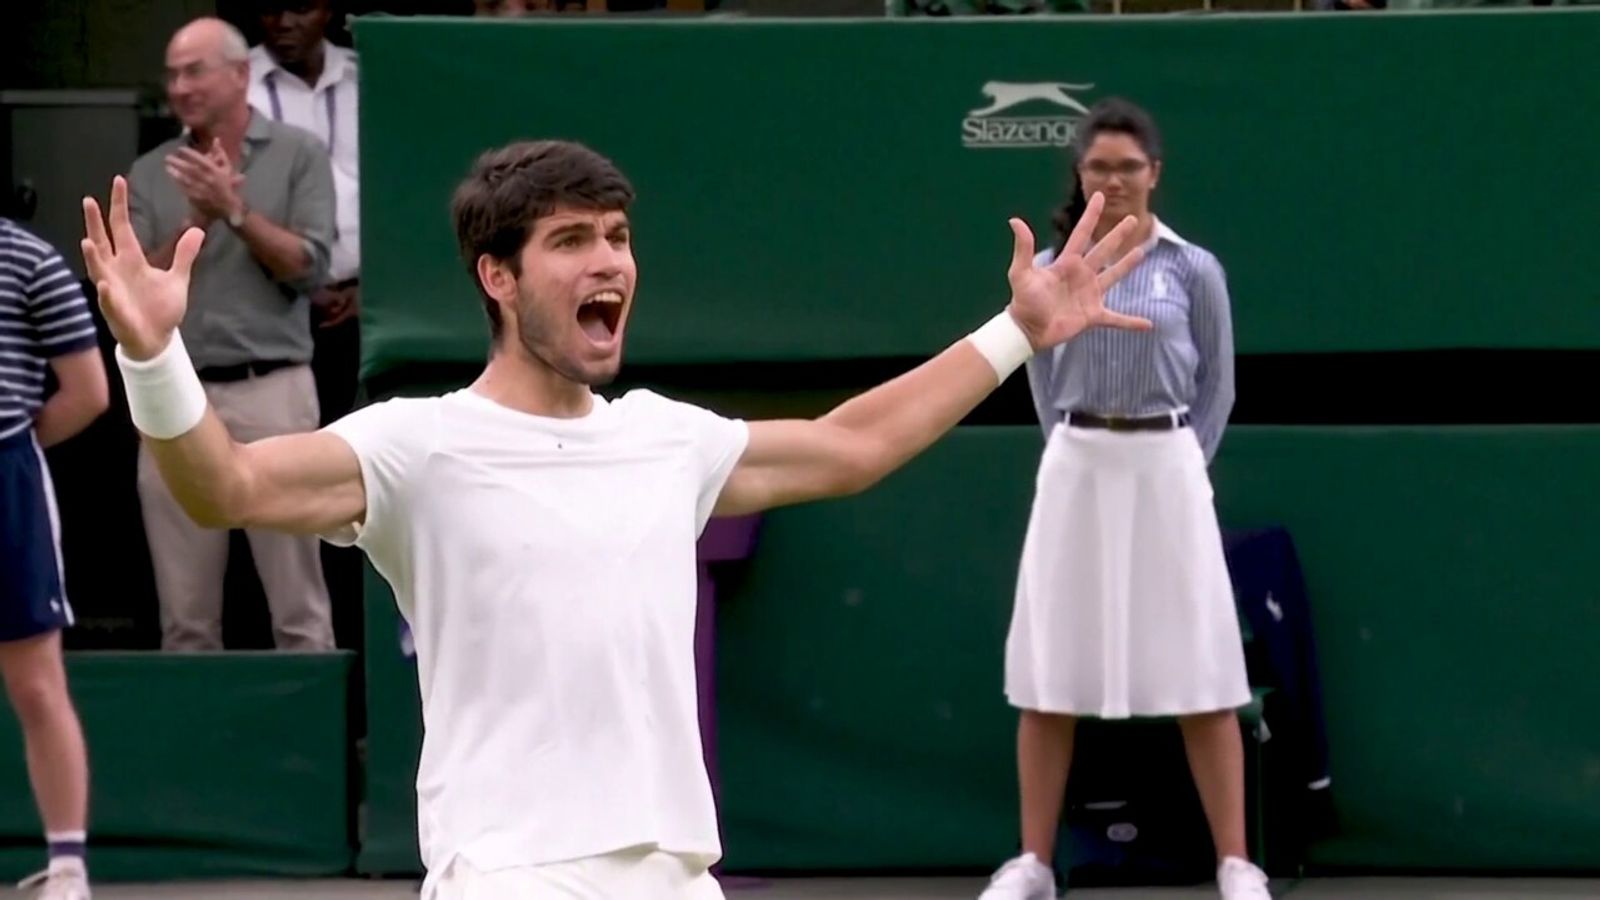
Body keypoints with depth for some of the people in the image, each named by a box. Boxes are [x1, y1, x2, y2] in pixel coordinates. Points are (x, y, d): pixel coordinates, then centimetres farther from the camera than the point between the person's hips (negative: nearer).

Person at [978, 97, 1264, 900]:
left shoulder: (1193, 271, 0)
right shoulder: (1049, 272, 4)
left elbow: (1217, 389, 6)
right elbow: (1043, 383, 13)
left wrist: (1175, 464, 1)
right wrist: (1081, 455, 4)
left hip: (1165, 469, -2)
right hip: (1074, 471, 2)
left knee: (1199, 676, -2)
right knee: (1049, 677, 3)